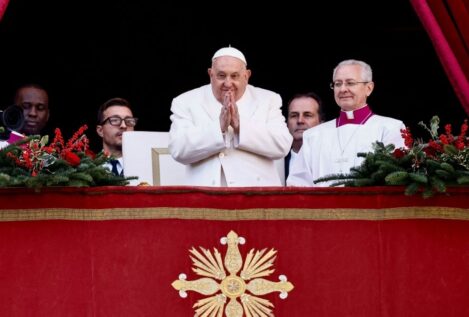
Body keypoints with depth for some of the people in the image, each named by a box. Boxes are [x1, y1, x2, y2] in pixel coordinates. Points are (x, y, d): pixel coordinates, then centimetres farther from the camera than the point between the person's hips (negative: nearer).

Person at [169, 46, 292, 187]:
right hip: (207, 195, -1)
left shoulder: (268, 100, 11)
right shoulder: (186, 102, 7)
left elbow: (282, 146, -2)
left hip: (256, 190, 1)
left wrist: (241, 125, -11)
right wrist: (219, 127, -14)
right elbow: (178, 150, -5)